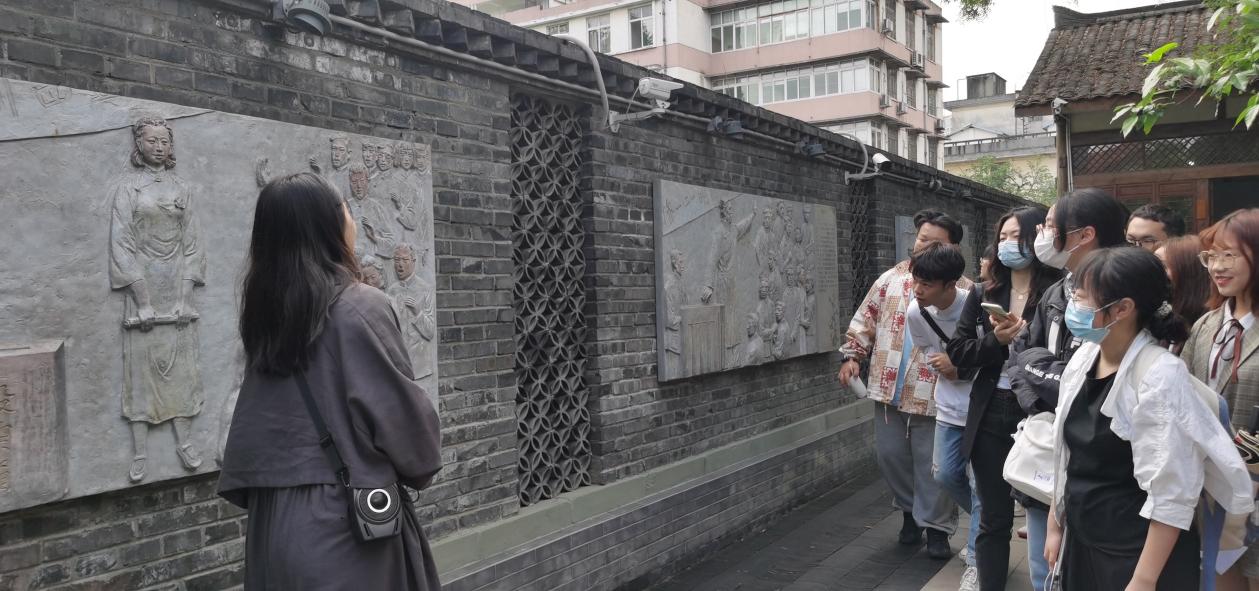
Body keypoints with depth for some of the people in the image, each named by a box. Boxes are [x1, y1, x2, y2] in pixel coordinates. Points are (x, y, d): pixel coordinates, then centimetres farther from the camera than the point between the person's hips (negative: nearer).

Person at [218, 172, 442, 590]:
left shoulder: (266, 314, 5)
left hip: (274, 519, 7)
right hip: (344, 521, -6)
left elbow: (250, 427, 8)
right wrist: (422, 464, 6)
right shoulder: (360, 308, -16)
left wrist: (255, 491, 17)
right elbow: (404, 413, -13)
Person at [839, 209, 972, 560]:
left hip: (933, 395, -4)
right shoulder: (891, 279, 6)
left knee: (933, 464, 4)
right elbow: (866, 319, 10)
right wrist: (853, 355, 3)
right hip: (889, 390, 4)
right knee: (890, 455, 14)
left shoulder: (963, 290, -5)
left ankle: (936, 526, 20)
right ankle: (909, 510, 35)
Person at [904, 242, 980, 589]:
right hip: (949, 406, 5)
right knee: (946, 475, 10)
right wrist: (946, 368, -12)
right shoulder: (915, 313, -10)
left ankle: (977, 561, 12)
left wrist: (961, 367, -22)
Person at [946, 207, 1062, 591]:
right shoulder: (983, 295, 8)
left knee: (1042, 515, 5)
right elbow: (957, 352, 4)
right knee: (993, 519, 14)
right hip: (990, 415, 5)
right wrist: (996, 340, -11)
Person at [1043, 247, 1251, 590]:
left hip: (1139, 555, -6)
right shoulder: (1083, 358, 0)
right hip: (1081, 542, 7)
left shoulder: (1160, 376, -20)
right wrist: (1056, 524, 13)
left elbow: (1171, 494, -21)